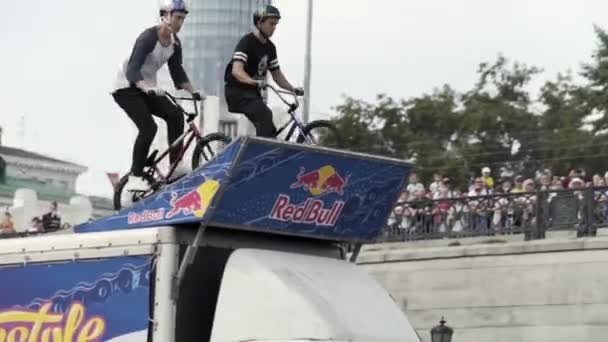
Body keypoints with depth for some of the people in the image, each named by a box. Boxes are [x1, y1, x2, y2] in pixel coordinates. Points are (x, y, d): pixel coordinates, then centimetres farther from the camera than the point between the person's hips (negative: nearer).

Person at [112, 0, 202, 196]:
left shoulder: (174, 42, -1)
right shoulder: (148, 37, -24)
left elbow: (177, 72, 9)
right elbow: (132, 70, -34)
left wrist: (193, 92, -4)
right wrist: (147, 88, -50)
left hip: (148, 88, 7)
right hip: (126, 87, -7)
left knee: (175, 115, -15)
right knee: (148, 127, -24)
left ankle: (176, 166, -10)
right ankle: (135, 178, -18)